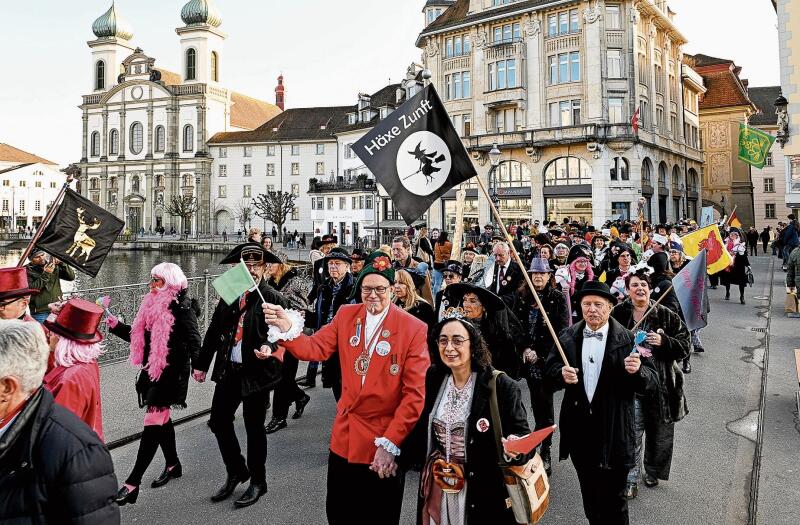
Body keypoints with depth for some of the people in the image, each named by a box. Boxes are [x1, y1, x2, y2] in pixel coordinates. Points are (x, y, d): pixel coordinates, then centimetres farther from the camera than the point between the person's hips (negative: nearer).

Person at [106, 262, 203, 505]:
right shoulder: (152, 304, 11)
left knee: (153, 422, -6)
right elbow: (139, 336, 17)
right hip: (152, 370, 9)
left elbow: (193, 339, -19)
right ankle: (173, 464, 38)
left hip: (171, 372, -9)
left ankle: (133, 483, -2)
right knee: (161, 419, 19)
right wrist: (114, 324, 9)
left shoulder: (182, 306, -14)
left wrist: (198, 364, -29)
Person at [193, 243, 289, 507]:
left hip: (256, 372, -5)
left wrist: (270, 349, -31)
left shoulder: (274, 299, -8)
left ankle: (257, 481, 25)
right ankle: (236, 472, 33)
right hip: (228, 369, 5)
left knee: (254, 427, 6)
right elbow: (213, 331, 12)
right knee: (218, 421, 10)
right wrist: (202, 364, 11)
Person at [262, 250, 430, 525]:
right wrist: (288, 328, -22)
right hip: (344, 436, 4)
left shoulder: (414, 329, -14)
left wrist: (390, 444, -16)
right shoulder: (346, 315, 0)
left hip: (386, 443, -4)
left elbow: (415, 395, -14)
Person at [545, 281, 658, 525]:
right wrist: (561, 373, -15)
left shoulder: (627, 339, -8)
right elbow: (550, 367, 7)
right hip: (579, 428, 3)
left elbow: (652, 381, -8)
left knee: (613, 497, 9)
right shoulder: (568, 337, 1)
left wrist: (638, 371, -29)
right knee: (589, 493, 22)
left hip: (613, 430, -3)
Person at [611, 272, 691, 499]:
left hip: (661, 384, 2)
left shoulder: (665, 315, -2)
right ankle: (630, 480, 11)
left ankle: (652, 472, 38)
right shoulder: (618, 314, -3)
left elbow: (685, 345, -1)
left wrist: (663, 342, -19)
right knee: (632, 433, -2)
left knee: (660, 432, 15)